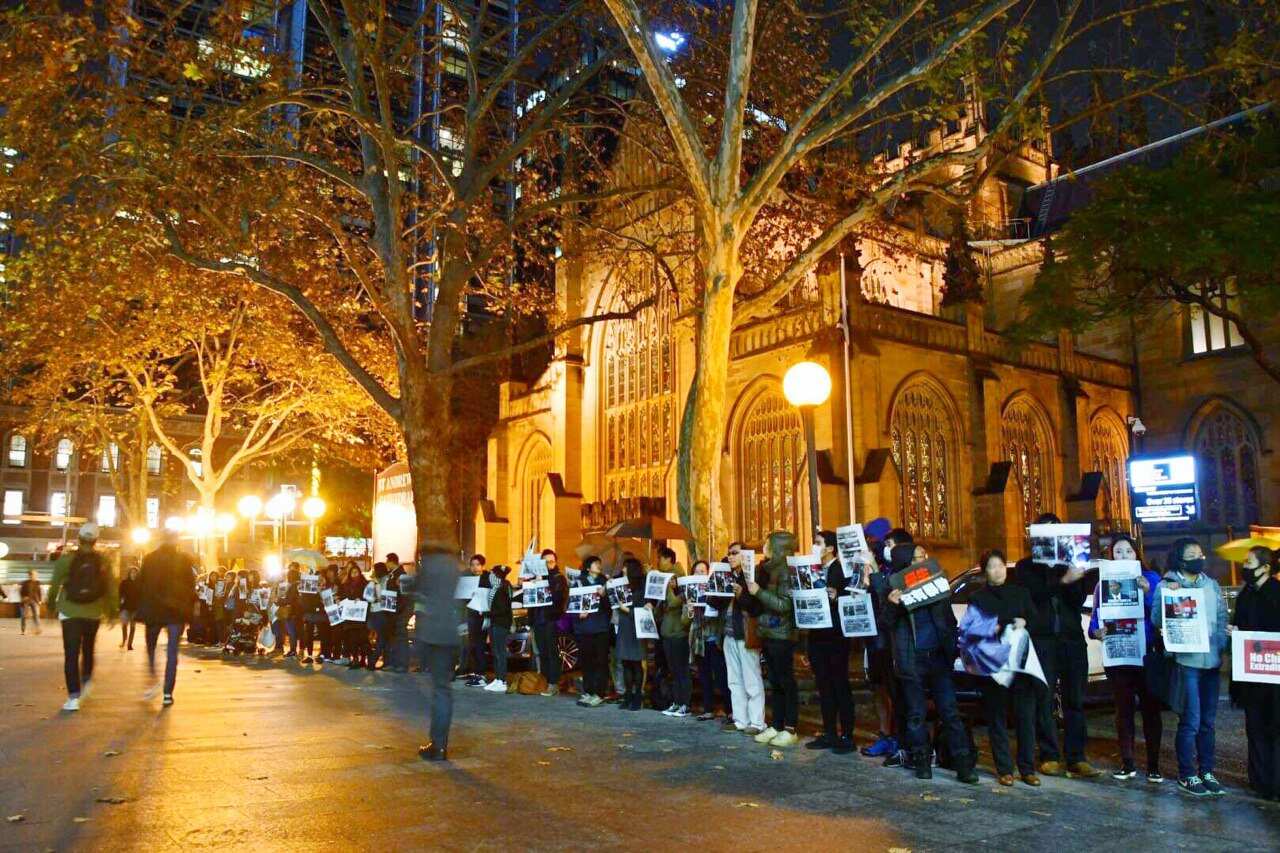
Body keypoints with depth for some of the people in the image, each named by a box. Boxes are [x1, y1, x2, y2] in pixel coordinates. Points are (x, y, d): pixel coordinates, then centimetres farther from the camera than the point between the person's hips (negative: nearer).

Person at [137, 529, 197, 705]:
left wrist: (139, 609, 7)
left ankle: (153, 682, 9)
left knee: (151, 647, 20)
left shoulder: (149, 559, 0)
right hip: (177, 611, -1)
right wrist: (188, 610, 8)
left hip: (153, 611, 1)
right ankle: (168, 693, -2)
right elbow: (191, 587, -1)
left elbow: (140, 585, 1)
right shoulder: (184, 560, -3)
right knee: (172, 652, 2)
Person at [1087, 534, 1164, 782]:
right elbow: (1095, 618, 5)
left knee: (1150, 707, 2)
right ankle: (1127, 764, 17)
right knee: (1124, 708, 8)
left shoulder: (1150, 578, 1)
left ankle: (1153, 765, 12)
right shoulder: (1104, 582, 5)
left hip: (1148, 652, -1)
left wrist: (1148, 592, -24)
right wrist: (1096, 632, -16)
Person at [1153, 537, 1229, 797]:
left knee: (1208, 722, 12)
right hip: (1186, 661, -5)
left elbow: (1222, 619, 13)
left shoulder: (1212, 585, 11)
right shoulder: (1167, 585, -4)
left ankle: (1206, 772, 23)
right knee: (1190, 722, -2)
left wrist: (1222, 645, 0)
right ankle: (1187, 775, 9)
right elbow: (1157, 620, -10)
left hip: (1211, 660, 5)